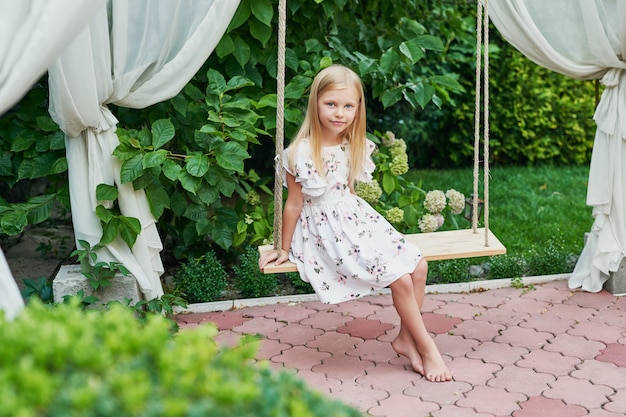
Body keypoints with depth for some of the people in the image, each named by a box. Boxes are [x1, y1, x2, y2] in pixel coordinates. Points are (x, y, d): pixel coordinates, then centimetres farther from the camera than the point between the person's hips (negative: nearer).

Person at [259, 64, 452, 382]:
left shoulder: (354, 147, 1)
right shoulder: (301, 154, -18)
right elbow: (294, 204, -10)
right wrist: (284, 249, -1)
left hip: (357, 217, 7)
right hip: (327, 230, -7)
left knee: (417, 265, -6)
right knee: (400, 279, -15)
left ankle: (406, 338, 10)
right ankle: (426, 347, 4)